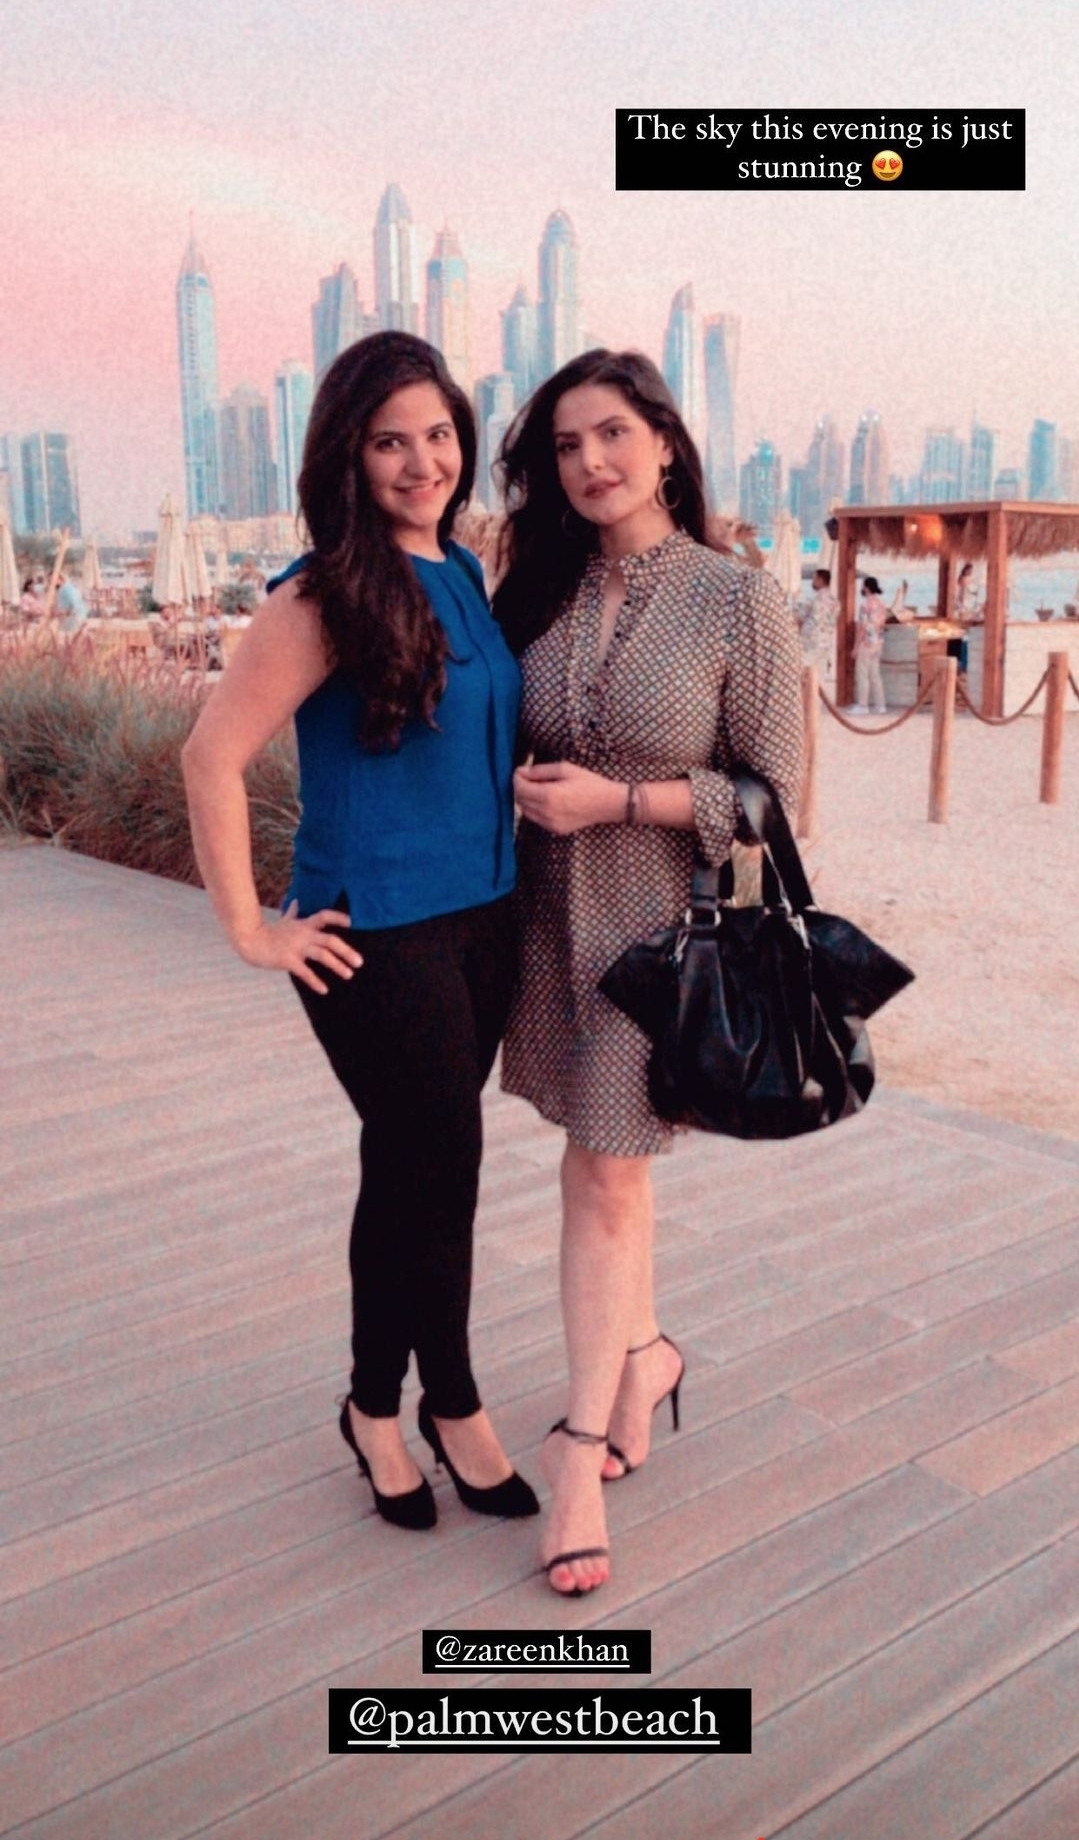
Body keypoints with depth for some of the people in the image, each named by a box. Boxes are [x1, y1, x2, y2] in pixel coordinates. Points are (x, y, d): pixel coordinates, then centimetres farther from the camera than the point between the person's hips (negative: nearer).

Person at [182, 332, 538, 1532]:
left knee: (414, 1169, 16)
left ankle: (381, 1405, 33)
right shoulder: (326, 596, -14)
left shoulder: (464, 576, 9)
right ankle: (451, 1406, 28)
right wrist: (251, 930, -15)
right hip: (377, 934, -7)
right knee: (437, 1169, 3)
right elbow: (213, 756, -18)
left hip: (482, 918, 7)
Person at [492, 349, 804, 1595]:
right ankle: (644, 1353, 37)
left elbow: (771, 791, -9)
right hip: (551, 916, 4)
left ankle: (579, 1451, 13)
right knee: (595, 1164, 13)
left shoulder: (737, 601, -9)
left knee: (607, 1176, -1)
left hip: (659, 925, -4)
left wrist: (614, 800, -17)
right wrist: (522, 791, -6)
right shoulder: (540, 591, 4)